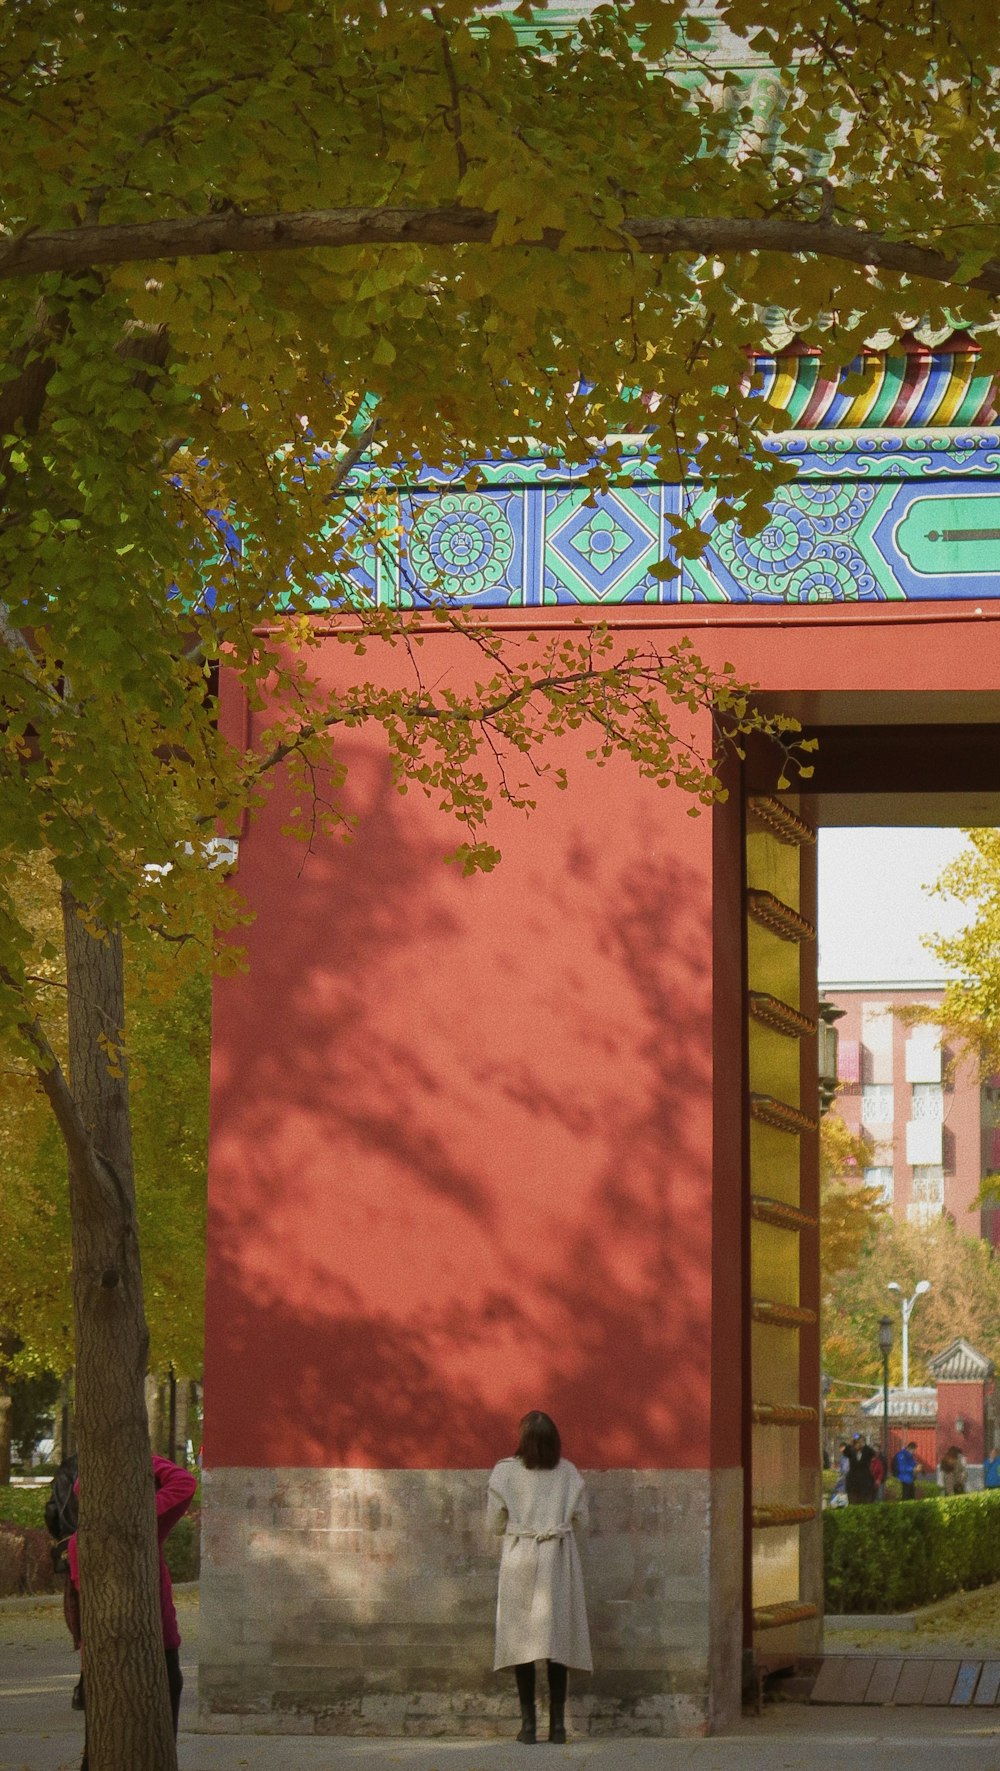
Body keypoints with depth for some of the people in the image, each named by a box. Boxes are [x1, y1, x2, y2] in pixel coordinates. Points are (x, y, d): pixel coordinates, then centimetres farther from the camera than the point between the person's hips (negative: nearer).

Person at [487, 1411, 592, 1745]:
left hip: (519, 1561, -1)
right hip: (558, 1560, 1)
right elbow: (580, 1519, 5)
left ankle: (528, 1724, 1)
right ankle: (557, 1724, 3)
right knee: (557, 1638, 5)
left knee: (521, 1639, 3)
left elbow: (495, 1524, -1)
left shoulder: (504, 1473, -6)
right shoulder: (568, 1473, -2)